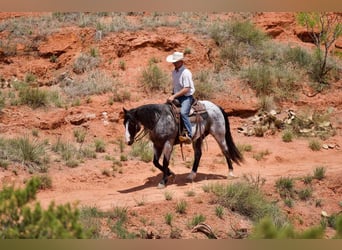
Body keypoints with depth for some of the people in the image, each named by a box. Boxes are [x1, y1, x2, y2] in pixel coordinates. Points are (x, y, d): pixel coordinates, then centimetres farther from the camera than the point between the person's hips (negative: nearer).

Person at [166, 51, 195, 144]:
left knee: (183, 112, -32)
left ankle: (189, 135, -35)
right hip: (176, 97, 9)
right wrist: (172, 95, 12)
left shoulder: (186, 73, -15)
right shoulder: (174, 72, 12)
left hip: (186, 97, -9)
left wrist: (174, 96, -22)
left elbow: (186, 89, -20)